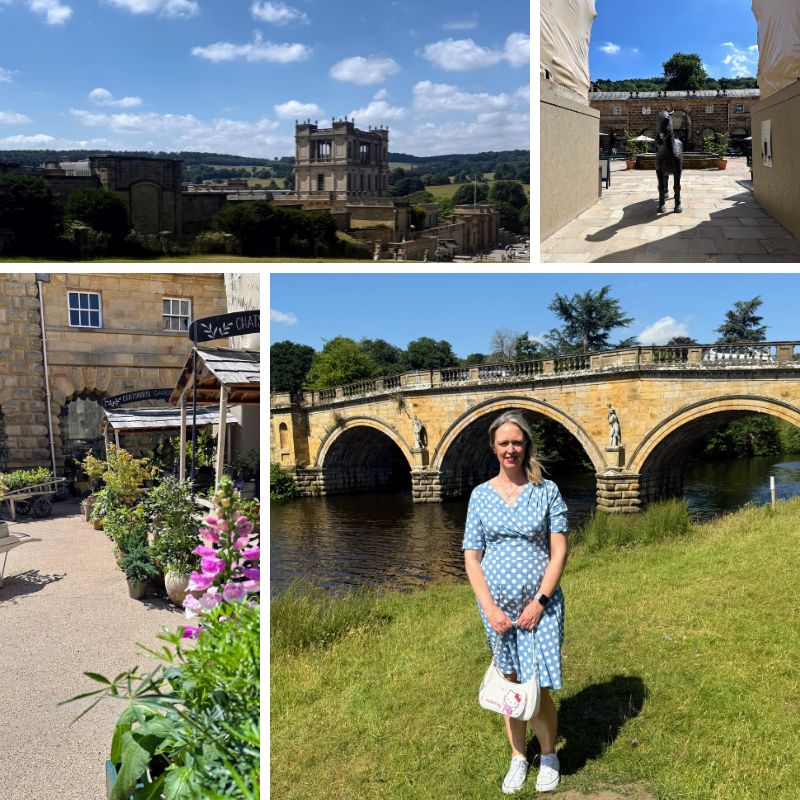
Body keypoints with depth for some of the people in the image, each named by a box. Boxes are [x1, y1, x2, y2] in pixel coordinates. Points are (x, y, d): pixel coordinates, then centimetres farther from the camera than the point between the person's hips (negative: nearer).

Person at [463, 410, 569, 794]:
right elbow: (471, 557, 1)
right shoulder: (481, 495, 1)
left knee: (538, 687, -2)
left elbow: (559, 551, -6)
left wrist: (539, 602, -13)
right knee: (510, 684, 13)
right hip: (497, 607, 2)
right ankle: (518, 758, 32)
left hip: (539, 606, -2)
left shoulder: (547, 491, -3)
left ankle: (548, 757, 24)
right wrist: (489, 608, -9)